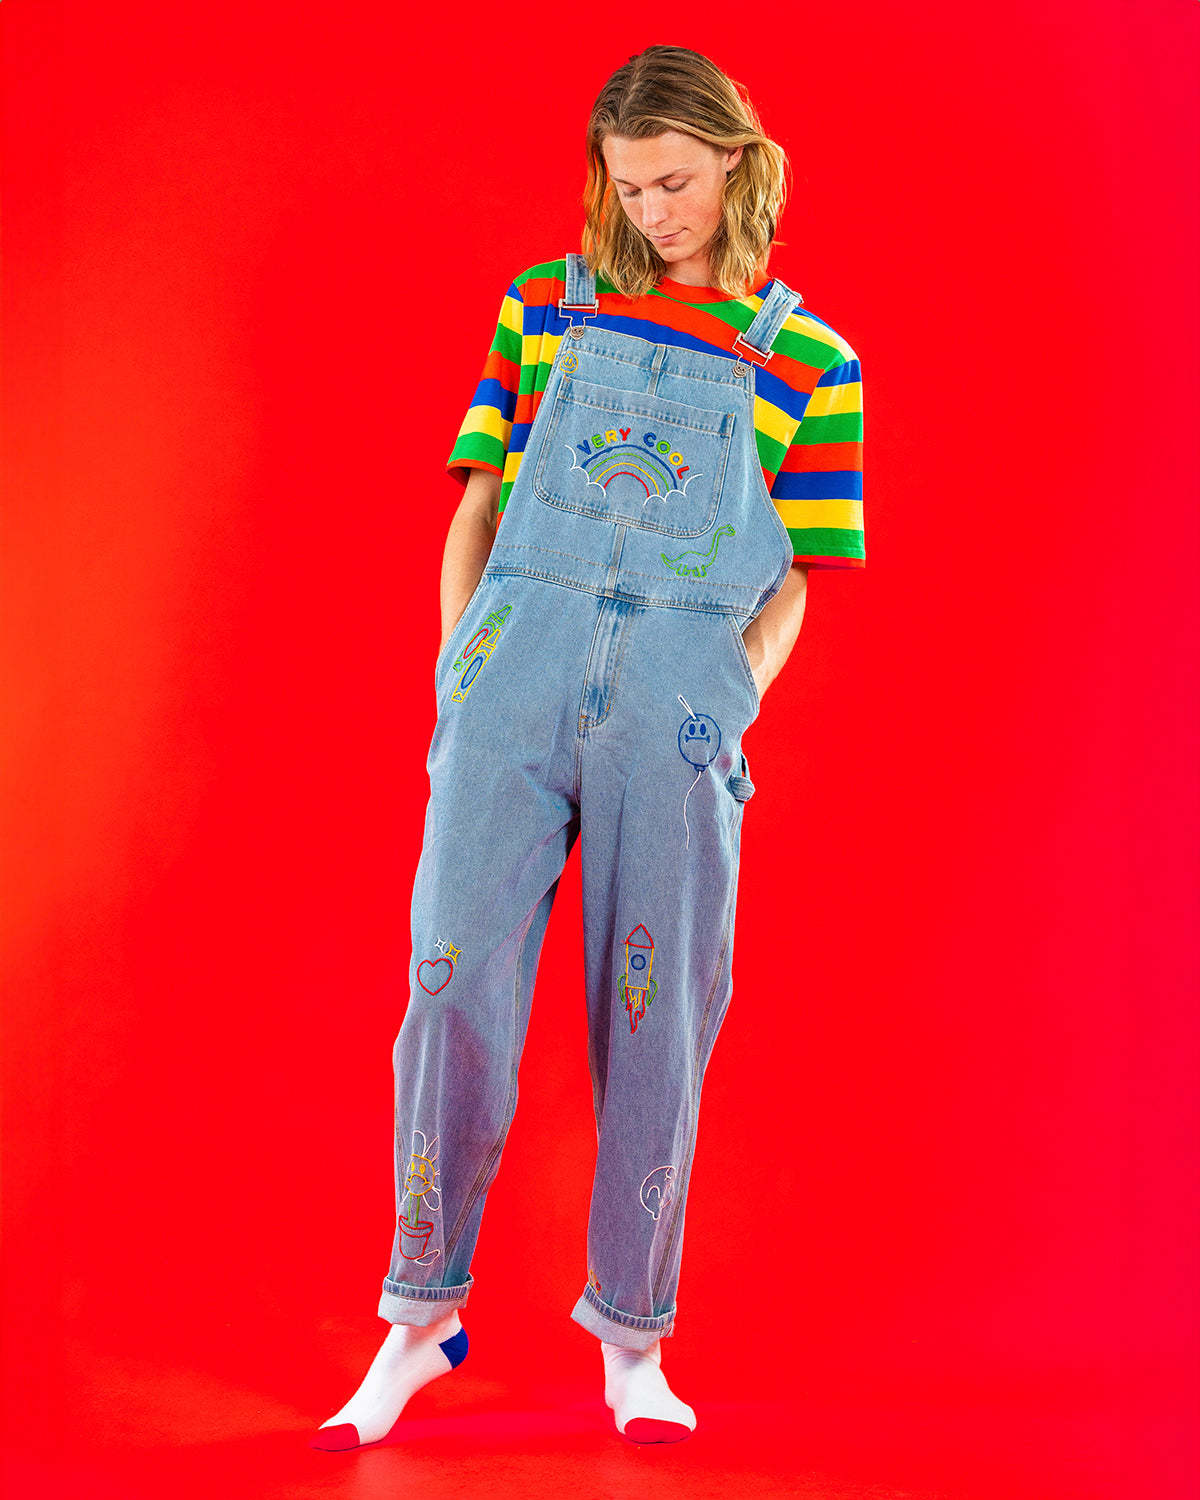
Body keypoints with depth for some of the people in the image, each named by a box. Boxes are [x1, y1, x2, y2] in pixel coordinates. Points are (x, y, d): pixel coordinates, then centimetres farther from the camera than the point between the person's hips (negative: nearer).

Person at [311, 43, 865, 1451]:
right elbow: (477, 507, 12)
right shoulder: (546, 306, 12)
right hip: (517, 665, 1)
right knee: (456, 990, -4)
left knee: (653, 1028, 3)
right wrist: (457, 676, 4)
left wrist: (725, 707, -4)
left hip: (680, 704, -1)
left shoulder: (806, 360, 8)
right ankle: (419, 1318, 12)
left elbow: (788, 586, 8)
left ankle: (633, 1338, 19)